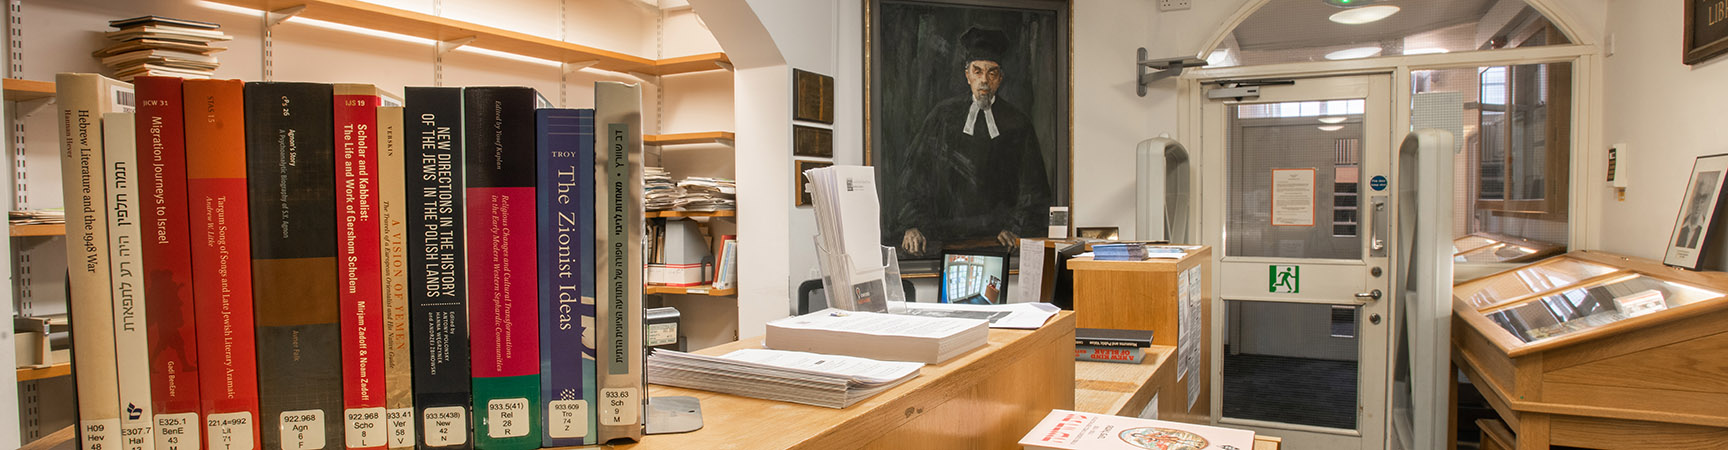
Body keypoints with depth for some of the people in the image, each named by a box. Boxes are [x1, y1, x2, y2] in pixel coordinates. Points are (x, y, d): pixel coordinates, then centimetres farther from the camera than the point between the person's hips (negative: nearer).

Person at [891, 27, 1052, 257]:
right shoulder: (943, 116, 9)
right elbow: (915, 176, 6)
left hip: (998, 234, 0)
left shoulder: (1017, 123, 10)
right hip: (947, 228, 0)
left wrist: (1014, 229, -5)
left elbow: (1033, 186, 10)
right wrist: (913, 226, -7)